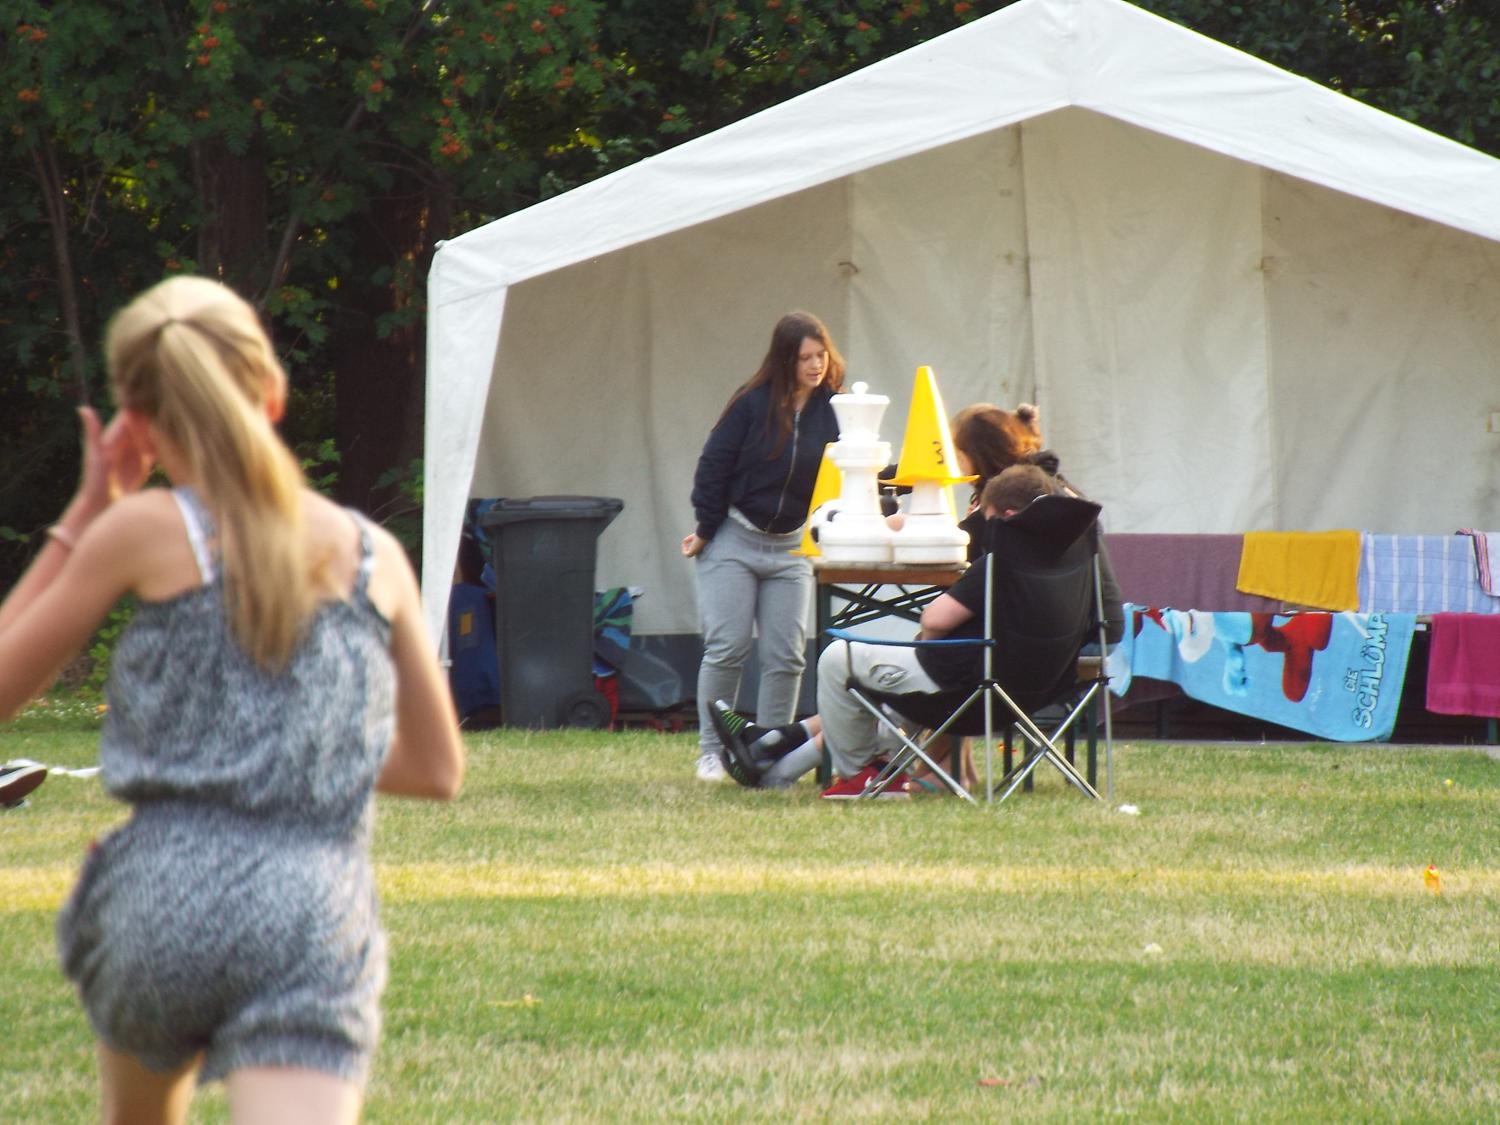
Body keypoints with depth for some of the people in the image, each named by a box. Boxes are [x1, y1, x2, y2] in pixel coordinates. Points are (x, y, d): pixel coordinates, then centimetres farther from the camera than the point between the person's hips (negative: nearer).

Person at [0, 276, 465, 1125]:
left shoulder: (145, 531, 1)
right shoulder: (375, 555, 11)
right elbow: (438, 767, 21)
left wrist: (83, 517, 15)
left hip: (166, 899, -1)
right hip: (319, 922, 1)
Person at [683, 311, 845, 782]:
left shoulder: (833, 410, -3)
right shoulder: (752, 404, -10)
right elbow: (714, 465, -5)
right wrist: (706, 529, -4)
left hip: (792, 548, 3)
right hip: (733, 542, -3)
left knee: (785, 656, 0)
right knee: (726, 648, -6)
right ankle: (711, 752, 3)